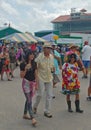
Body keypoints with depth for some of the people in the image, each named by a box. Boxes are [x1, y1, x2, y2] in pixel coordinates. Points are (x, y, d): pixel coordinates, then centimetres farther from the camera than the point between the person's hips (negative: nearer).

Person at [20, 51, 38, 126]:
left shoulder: (34, 64, 4)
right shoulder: (23, 64, -10)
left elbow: (36, 74, 10)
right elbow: (21, 76, -10)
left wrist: (36, 84, 9)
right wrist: (26, 69, -25)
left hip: (33, 83, 5)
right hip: (26, 83, -5)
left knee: (28, 100, 14)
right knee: (29, 101, -10)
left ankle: (25, 114, 30)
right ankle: (33, 118, -13)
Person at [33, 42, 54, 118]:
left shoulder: (52, 56, 5)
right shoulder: (39, 56, -13)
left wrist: (52, 68, -6)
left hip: (49, 78, 5)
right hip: (41, 78, -5)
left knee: (49, 95, 5)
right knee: (40, 94, -2)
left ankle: (47, 111, 17)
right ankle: (35, 106, 28)